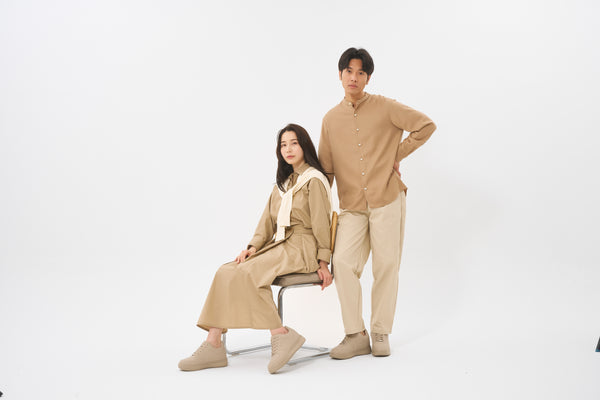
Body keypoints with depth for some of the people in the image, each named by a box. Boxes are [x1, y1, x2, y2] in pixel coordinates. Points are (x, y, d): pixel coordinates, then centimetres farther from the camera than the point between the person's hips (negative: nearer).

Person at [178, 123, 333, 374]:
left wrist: (323, 262, -6)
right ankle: (213, 347, -18)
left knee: (247, 274, -29)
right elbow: (268, 220, 15)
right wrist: (254, 247, 0)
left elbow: (321, 223, -5)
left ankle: (280, 335, -23)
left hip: (302, 248, -8)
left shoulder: (314, 180, -4)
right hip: (278, 245, 8)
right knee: (226, 273, -12)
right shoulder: (283, 181, 21)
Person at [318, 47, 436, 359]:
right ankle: (355, 336, -2)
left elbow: (426, 125, 1)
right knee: (343, 262, -13)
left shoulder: (384, 107, 1)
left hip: (387, 199, -2)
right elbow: (325, 167, 16)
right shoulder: (331, 119, 12)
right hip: (352, 205, 3)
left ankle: (380, 333, 16)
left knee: (386, 266, 1)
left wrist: (398, 154, 0)